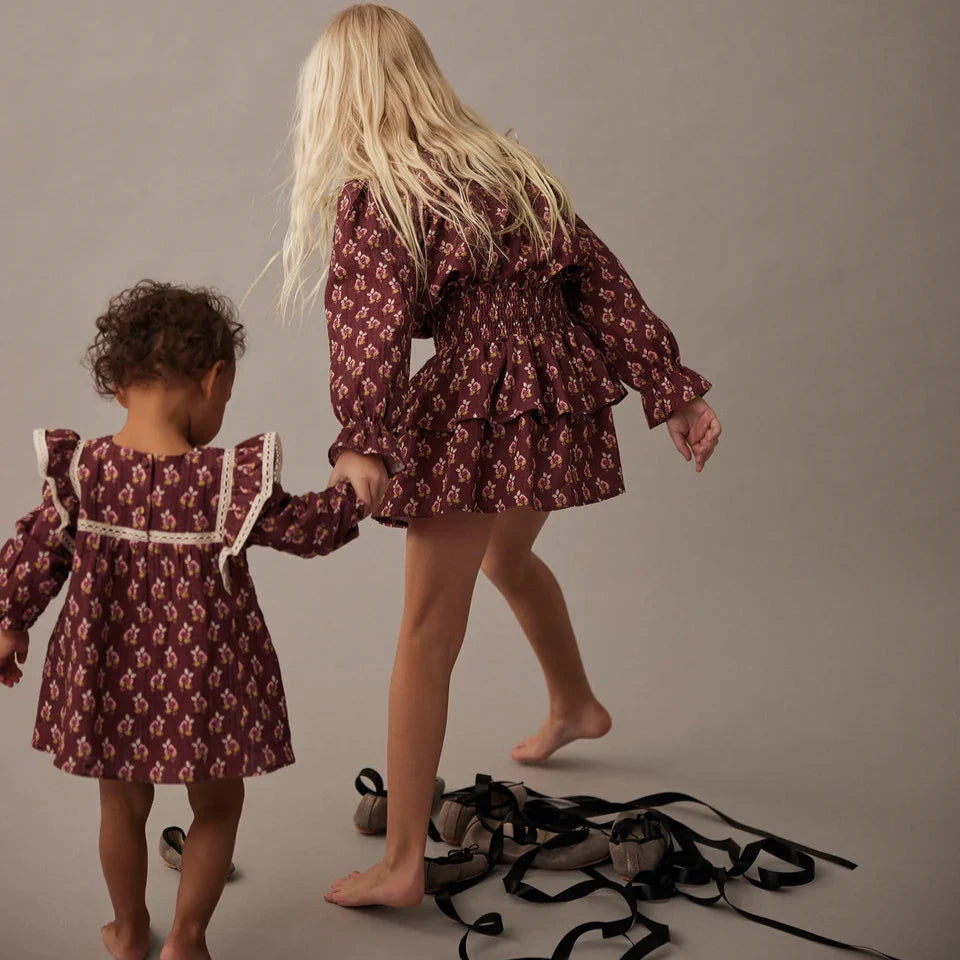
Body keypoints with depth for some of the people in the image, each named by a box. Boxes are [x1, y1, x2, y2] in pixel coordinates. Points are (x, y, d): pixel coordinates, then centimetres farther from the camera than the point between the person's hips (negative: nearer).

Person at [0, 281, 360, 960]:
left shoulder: (80, 470, -9)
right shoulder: (229, 480, -19)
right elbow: (305, 529, -7)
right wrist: (358, 488, 9)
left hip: (110, 673, 4)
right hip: (203, 674, -3)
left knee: (123, 807, 23)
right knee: (218, 806, 20)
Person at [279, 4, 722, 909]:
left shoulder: (369, 194, -2)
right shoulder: (506, 165, 16)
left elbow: (371, 322, -19)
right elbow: (600, 278, 10)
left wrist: (359, 441, -29)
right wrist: (673, 390, 8)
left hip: (473, 408, -7)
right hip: (558, 402, 7)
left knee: (427, 636, -3)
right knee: (506, 558, 33)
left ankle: (401, 864, 0)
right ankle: (574, 706, 55)